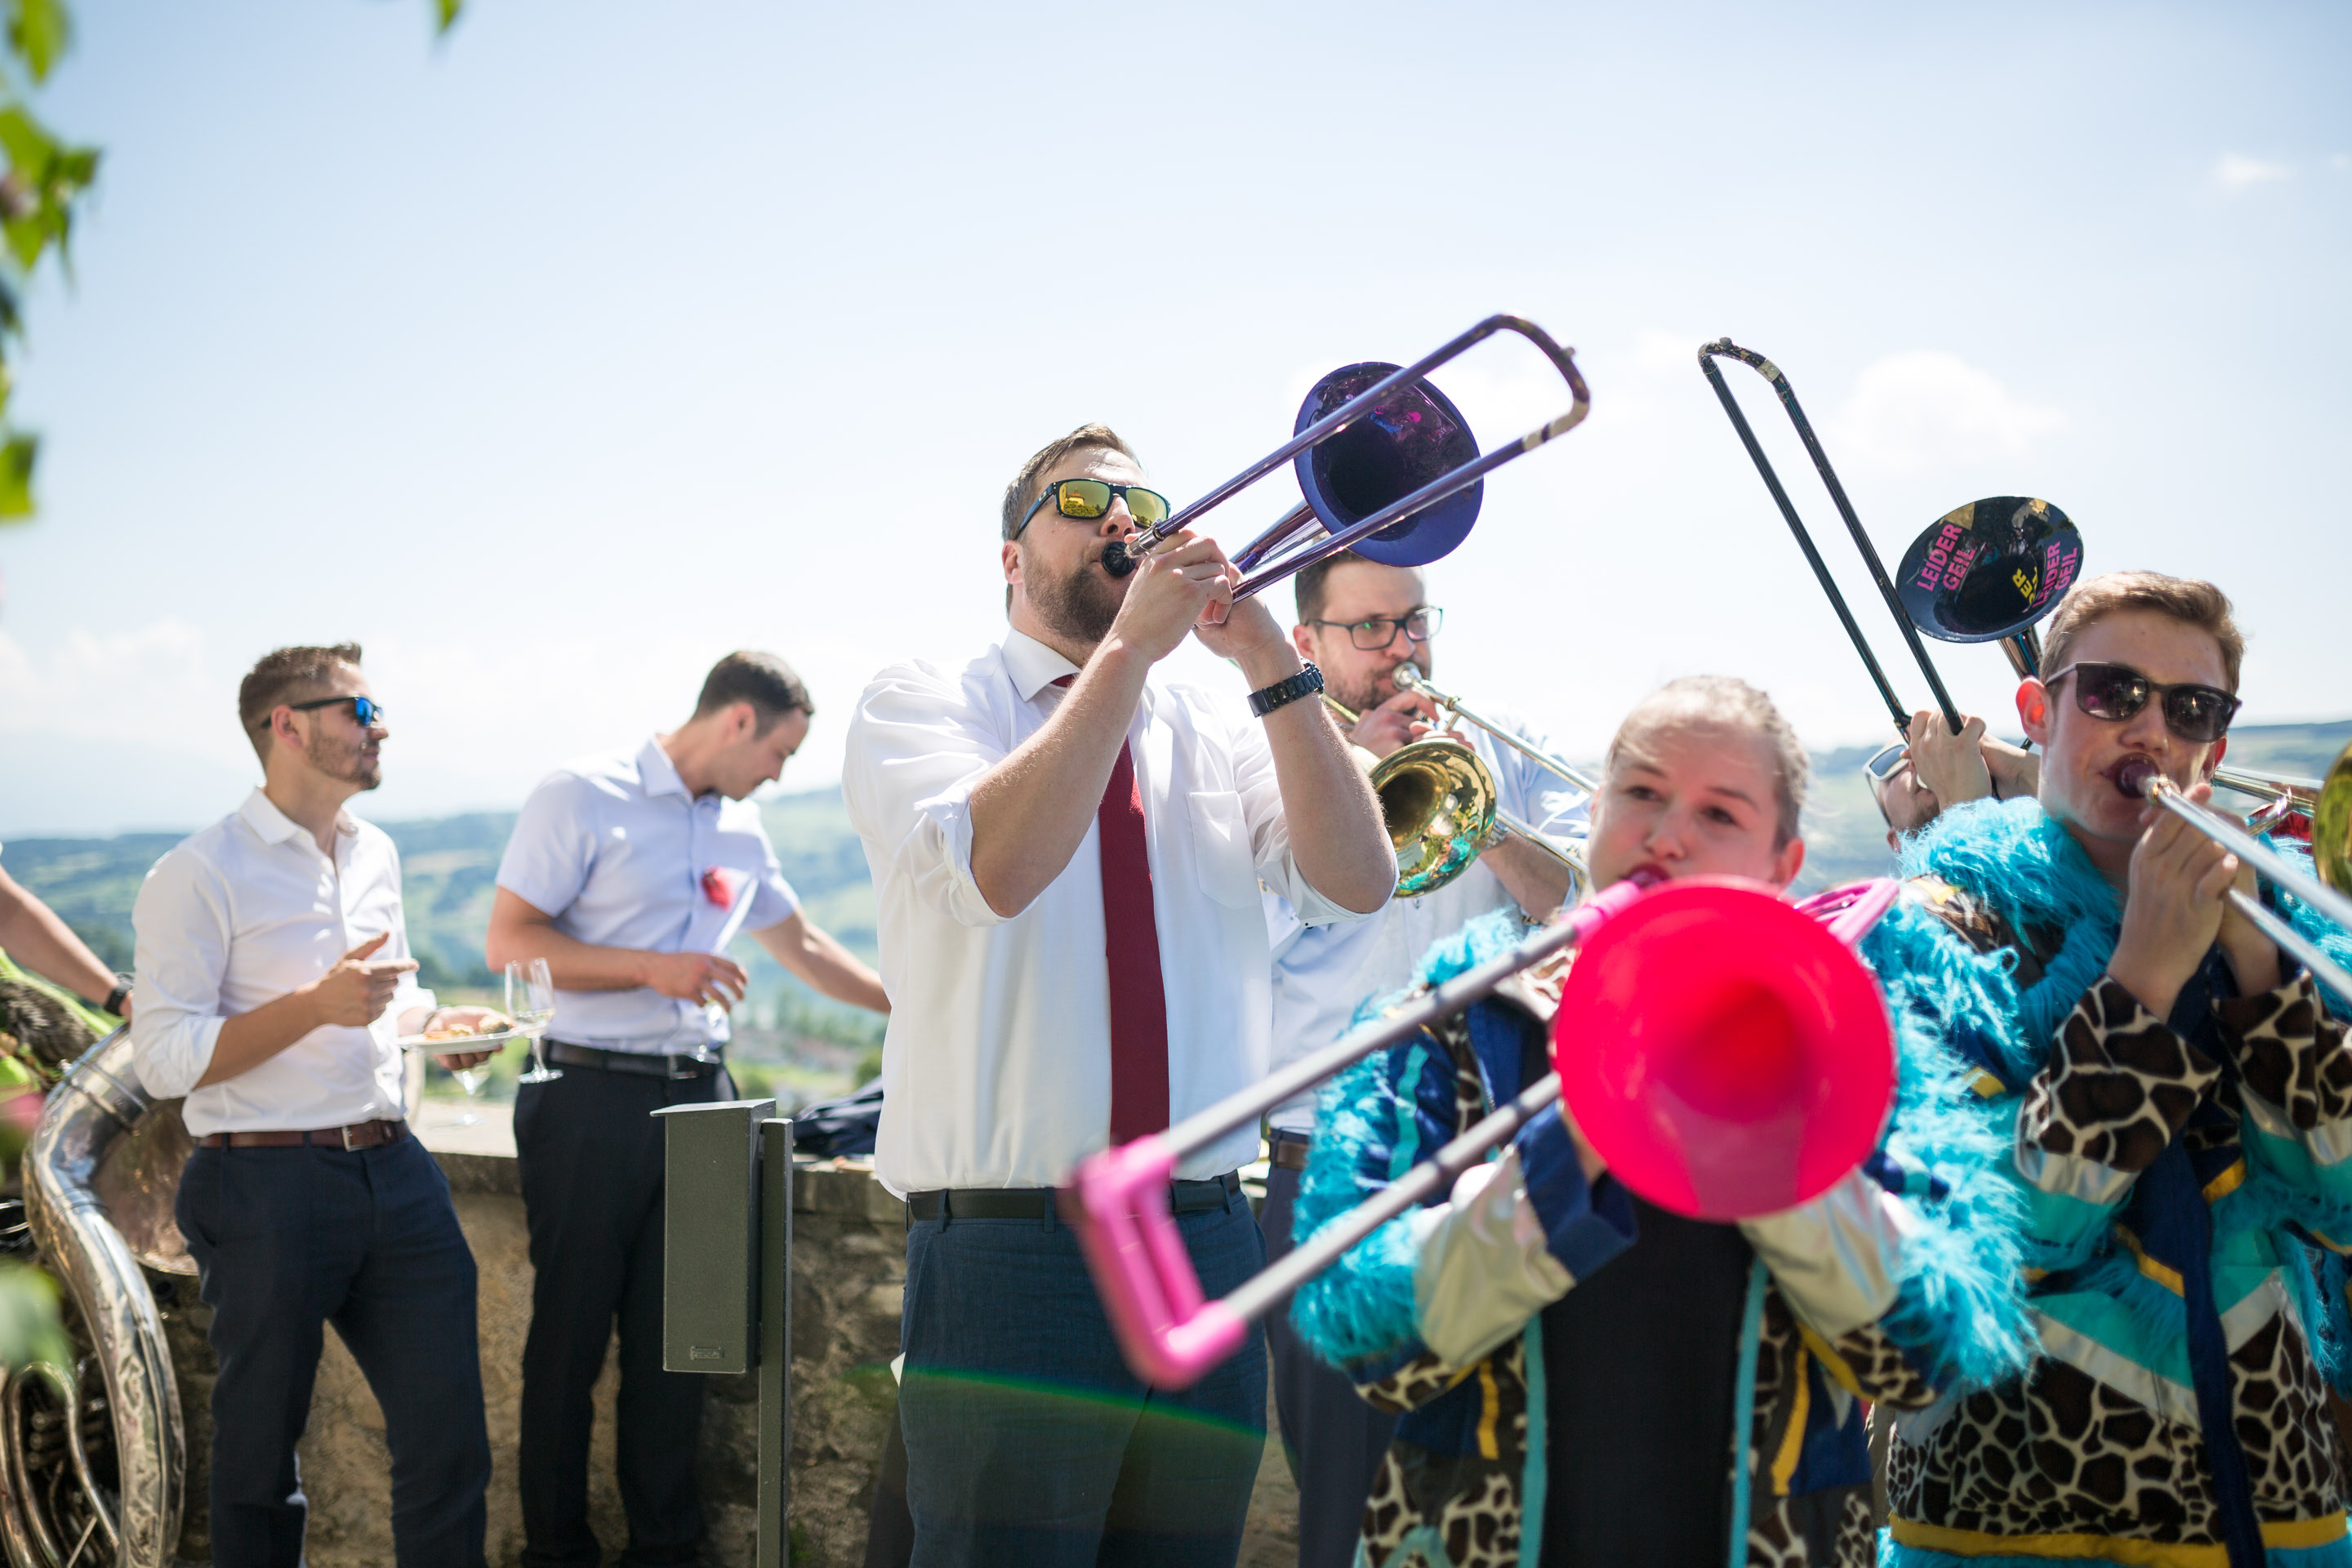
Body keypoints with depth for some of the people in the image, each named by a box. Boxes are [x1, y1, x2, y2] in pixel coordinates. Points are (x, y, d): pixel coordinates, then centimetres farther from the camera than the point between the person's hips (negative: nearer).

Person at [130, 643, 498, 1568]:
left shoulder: (376, 855, 15)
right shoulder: (199, 876, -8)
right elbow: (164, 1059, -14)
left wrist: (433, 1024, 8)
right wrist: (317, 1005, -22)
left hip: (394, 1171, 6)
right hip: (266, 1185, -6)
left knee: (448, 1438, 4)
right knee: (260, 1451, 7)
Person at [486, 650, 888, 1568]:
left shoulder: (741, 830, 16)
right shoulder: (584, 796, -5)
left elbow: (802, 947, 28)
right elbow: (509, 940, -10)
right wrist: (652, 968, -16)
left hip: (698, 1101, 6)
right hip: (590, 1097, -6)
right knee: (572, 1334, 1)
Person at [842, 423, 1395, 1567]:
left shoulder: (1216, 729, 14)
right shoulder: (920, 704, 3)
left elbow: (1357, 882, -2)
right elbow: (994, 869, -18)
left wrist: (1269, 662, -8)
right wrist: (1130, 649, -16)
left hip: (1210, 1248, 4)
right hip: (1007, 1250, -4)